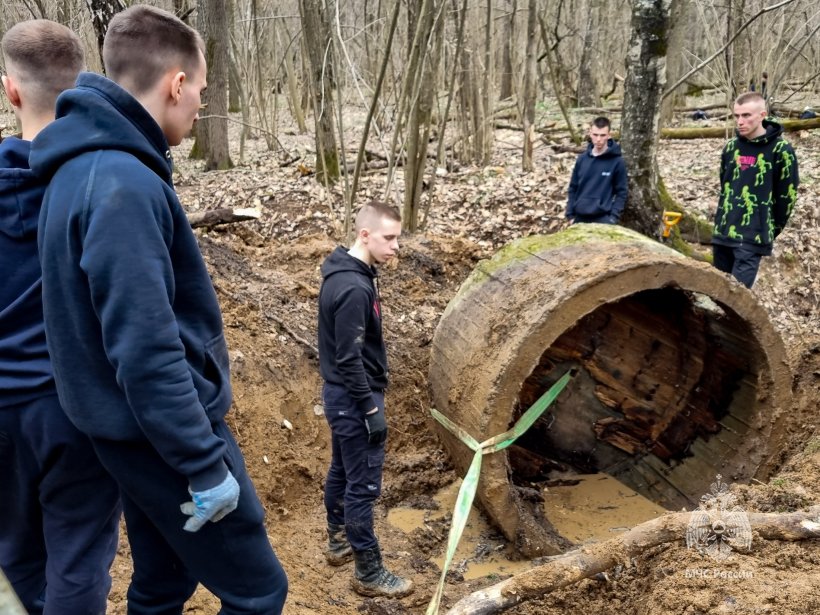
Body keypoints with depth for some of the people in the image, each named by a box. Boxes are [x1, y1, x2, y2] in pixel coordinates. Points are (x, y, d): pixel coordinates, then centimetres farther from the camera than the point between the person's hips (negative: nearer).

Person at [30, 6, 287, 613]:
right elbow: (146, 352, -27)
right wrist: (206, 465, -20)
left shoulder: (85, 168, 6)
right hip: (165, 433, -9)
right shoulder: (124, 186, -24)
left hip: (139, 431, 9)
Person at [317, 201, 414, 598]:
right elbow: (350, 360, -25)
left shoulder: (341, 273, 6)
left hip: (340, 393, 10)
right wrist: (372, 409, -19)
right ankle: (368, 573, 12)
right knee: (363, 485, 0)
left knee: (341, 472, 22)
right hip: (353, 398, -10)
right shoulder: (354, 288, -25)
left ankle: (338, 541, 39)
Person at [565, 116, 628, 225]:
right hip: (580, 218, 4)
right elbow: (573, 188, 11)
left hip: (603, 219, -4)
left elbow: (621, 192, -2)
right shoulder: (582, 159, 6)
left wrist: (613, 218, -12)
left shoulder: (617, 162, -5)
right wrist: (570, 215, 5)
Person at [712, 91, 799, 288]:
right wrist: (722, 220, 17)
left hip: (753, 237, -6)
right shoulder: (731, 147, 8)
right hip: (722, 233, 6)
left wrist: (770, 229, 0)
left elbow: (787, 196, -5)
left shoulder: (780, 150, -8)